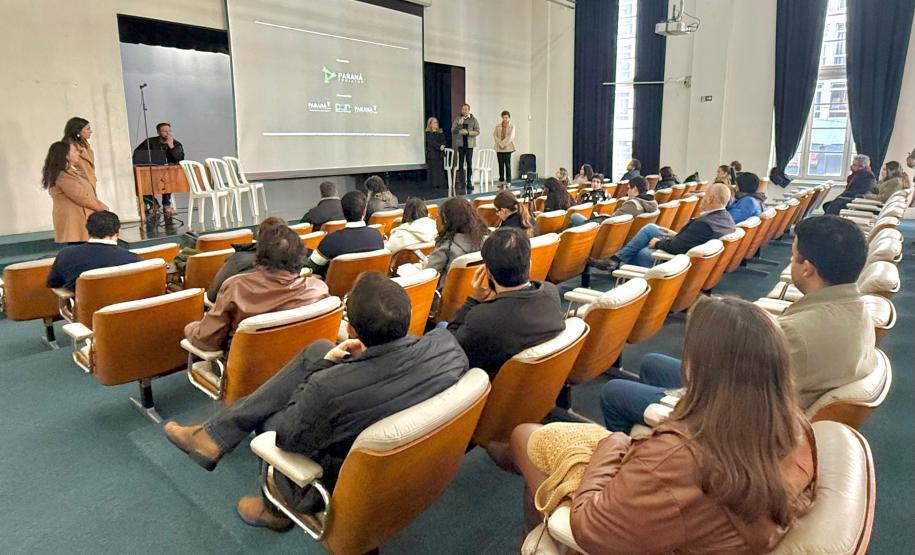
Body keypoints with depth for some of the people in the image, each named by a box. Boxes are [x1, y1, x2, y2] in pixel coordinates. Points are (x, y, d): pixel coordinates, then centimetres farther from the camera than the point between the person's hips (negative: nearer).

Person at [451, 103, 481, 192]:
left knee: (469, 163, 1)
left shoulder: (473, 120, 5)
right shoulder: (457, 119, 8)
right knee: (461, 163, 0)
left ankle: (469, 182, 8)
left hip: (470, 144, -1)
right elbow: (452, 131, 4)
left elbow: (477, 131, -1)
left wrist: (467, 132, -14)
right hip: (460, 144, 1)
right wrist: (458, 124, -12)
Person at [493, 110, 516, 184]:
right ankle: (501, 180, 11)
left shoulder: (512, 126, 1)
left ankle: (508, 181, -1)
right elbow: (495, 135, 2)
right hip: (499, 148, 3)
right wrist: (500, 144, -9)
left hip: (507, 148, -2)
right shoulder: (498, 126, 8)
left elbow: (510, 137, -7)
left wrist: (504, 144, -12)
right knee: (501, 164, 5)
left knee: (507, 164, -4)